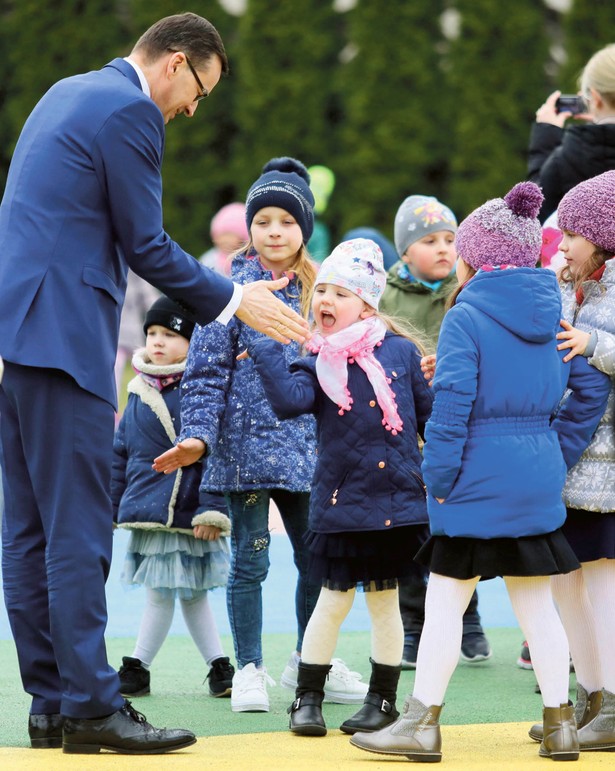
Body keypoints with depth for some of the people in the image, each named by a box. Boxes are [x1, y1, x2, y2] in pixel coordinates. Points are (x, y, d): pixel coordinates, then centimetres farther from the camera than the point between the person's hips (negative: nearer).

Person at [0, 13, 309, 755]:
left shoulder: (68, 93, 20)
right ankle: (90, 707, -7)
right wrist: (233, 302, 2)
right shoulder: (128, 112, -10)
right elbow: (145, 246, -8)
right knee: (79, 531, -8)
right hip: (61, 332, -10)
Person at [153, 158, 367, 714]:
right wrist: (198, 435, -18)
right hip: (247, 446, -4)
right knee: (250, 561, 2)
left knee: (316, 558, 10)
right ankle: (250, 669, 12)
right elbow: (206, 370, -8)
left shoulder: (318, 291, 8)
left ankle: (310, 661, 27)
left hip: (306, 450, 4)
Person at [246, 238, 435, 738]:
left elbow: (429, 414, 9)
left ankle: (383, 699, 20)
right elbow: (289, 400, -19)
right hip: (339, 504, 0)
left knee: (384, 599, 8)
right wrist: (264, 347, -22)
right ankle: (308, 697, 16)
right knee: (334, 599, 4)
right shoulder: (317, 364, 1)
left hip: (395, 502, 0)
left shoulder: (400, 352, 1)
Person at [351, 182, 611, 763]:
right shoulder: (554, 314, 9)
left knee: (446, 601, 0)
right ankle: (560, 725, 14)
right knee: (535, 602, 12)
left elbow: (452, 403, -18)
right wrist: (559, 453, 14)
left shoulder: (466, 318, -10)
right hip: (539, 479, 6)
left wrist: (439, 477, -13)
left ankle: (422, 723, 3)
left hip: (478, 478, -6)